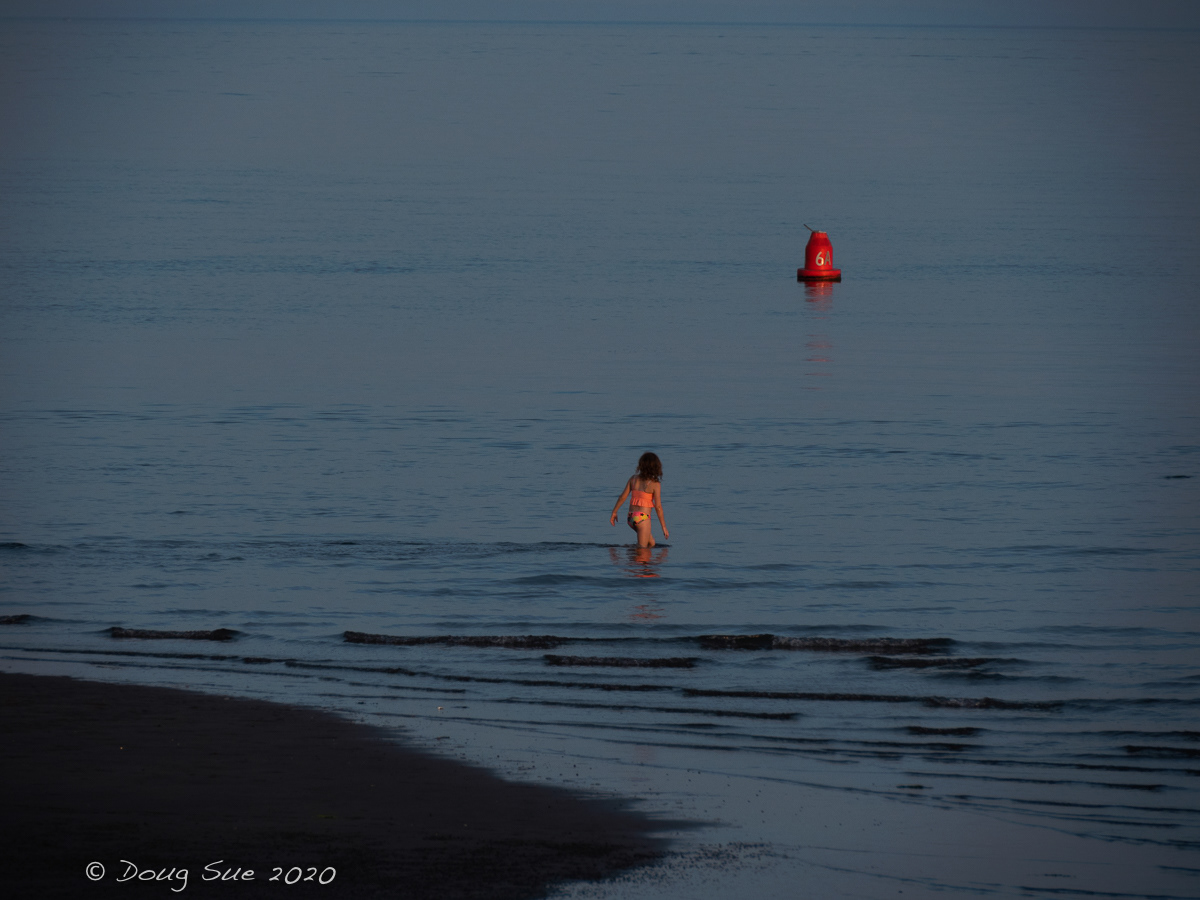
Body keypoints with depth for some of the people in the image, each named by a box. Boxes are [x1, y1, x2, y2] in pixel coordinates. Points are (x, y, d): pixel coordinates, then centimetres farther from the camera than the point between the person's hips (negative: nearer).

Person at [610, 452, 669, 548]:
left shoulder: (633, 479, 4)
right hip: (643, 518, -6)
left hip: (631, 518, 6)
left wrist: (614, 512, 18)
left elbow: (623, 497, 5)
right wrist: (664, 527, -1)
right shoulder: (655, 484, -9)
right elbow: (658, 507, -8)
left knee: (651, 543, 20)